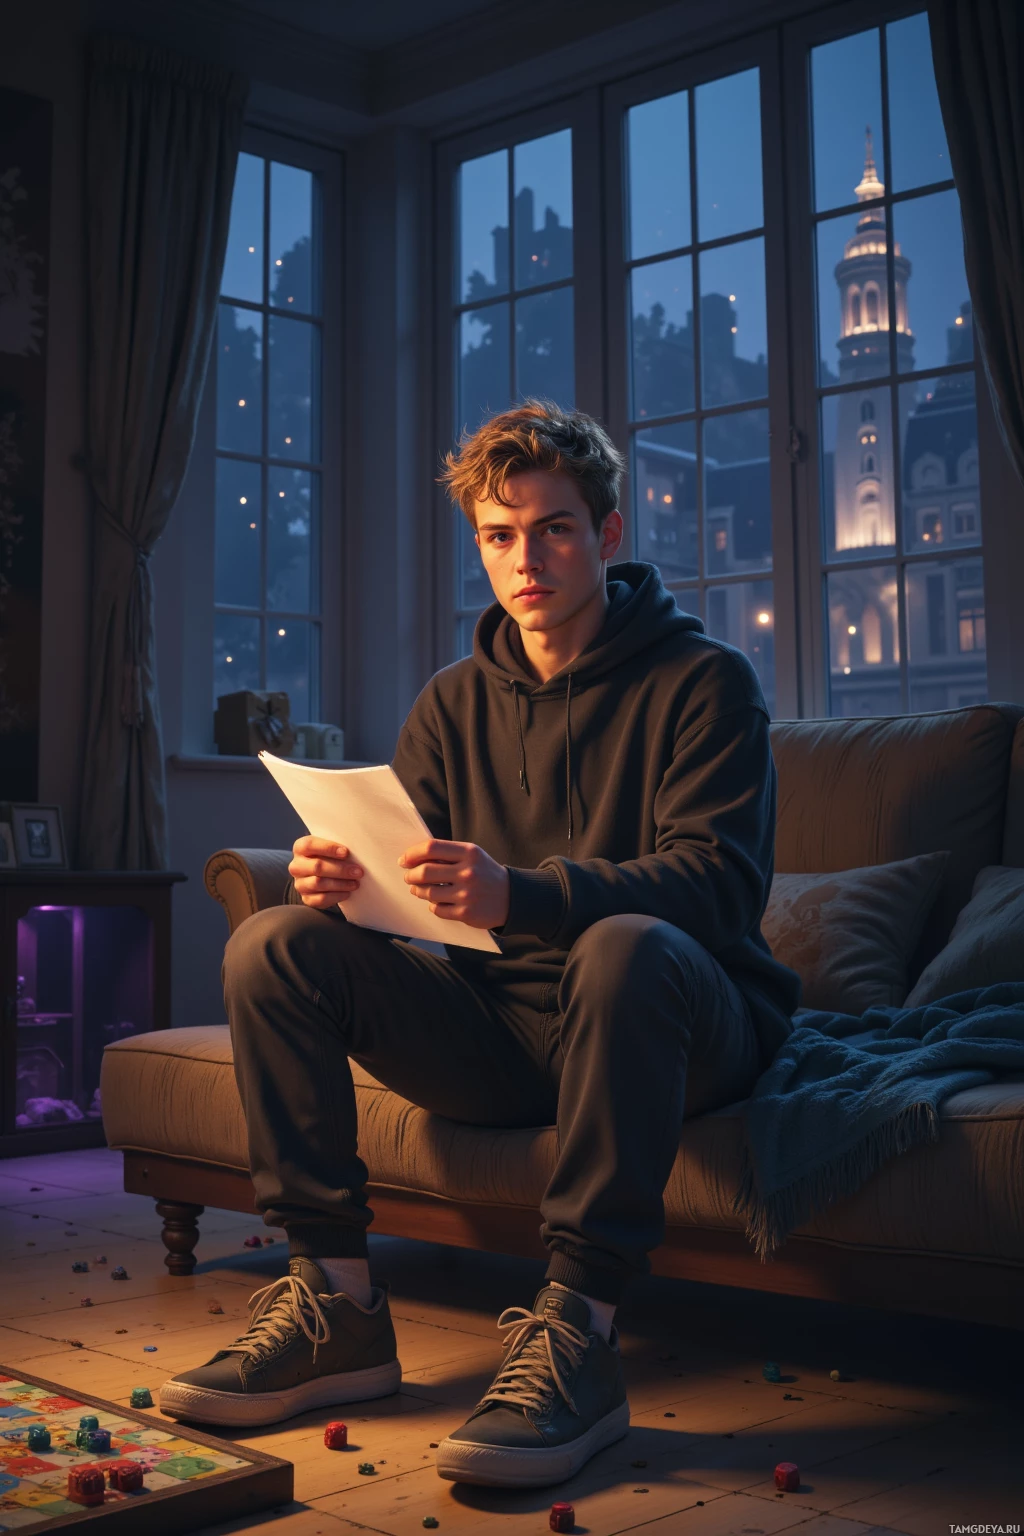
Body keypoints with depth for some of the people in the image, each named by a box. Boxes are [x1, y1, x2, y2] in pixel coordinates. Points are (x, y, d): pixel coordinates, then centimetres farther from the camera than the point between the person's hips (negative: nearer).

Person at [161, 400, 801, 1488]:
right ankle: (335, 1301, -14)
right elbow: (405, 883, 6)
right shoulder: (455, 703, 12)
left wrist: (519, 894, -36)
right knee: (275, 944, -13)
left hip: (688, 1028, -4)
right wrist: (337, 884, -20)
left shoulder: (702, 681, -4)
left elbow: (716, 883, -20)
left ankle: (576, 1330, -32)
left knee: (626, 946, -39)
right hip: (502, 1032, 5)